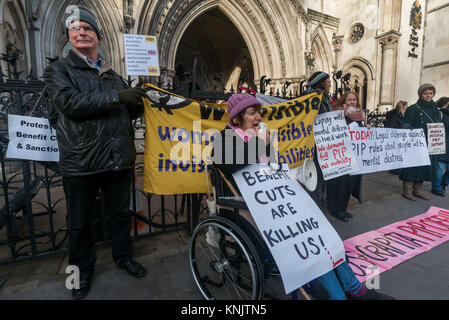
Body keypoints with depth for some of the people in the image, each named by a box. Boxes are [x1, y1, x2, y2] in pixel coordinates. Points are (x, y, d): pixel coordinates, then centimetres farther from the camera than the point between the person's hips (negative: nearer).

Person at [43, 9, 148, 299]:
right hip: (81, 162, -3)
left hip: (119, 159, 4)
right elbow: (68, 102, -17)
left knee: (122, 213, 16)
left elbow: (129, 112, 19)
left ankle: (124, 257, 37)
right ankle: (83, 268, 35)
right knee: (80, 222, 11)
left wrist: (142, 101, -3)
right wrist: (116, 96, -21)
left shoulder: (114, 76, 16)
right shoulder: (59, 70, 3)